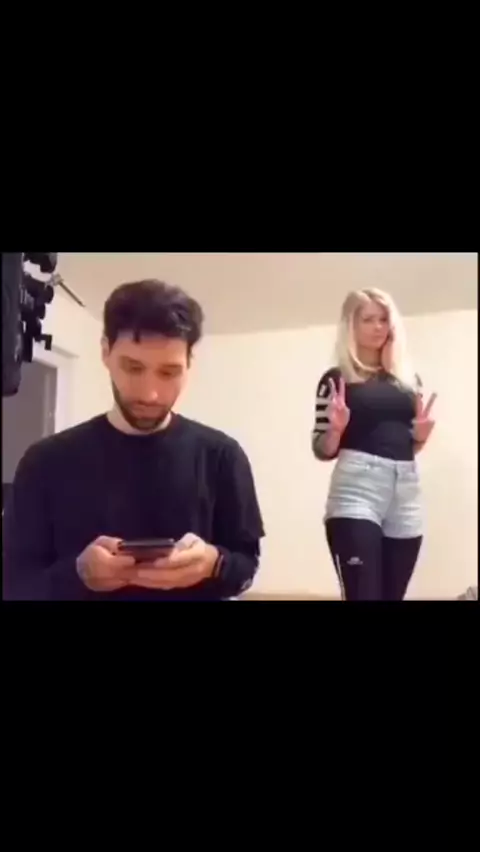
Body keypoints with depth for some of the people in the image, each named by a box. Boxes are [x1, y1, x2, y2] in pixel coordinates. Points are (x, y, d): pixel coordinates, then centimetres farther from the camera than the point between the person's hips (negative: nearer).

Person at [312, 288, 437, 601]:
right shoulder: (337, 379, 4)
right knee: (363, 594, -13)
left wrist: (421, 434, 3)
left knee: (392, 595, 7)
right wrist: (336, 427, -17)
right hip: (357, 489, -5)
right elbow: (323, 450, 2)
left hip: (406, 490, 5)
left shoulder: (408, 378, 17)